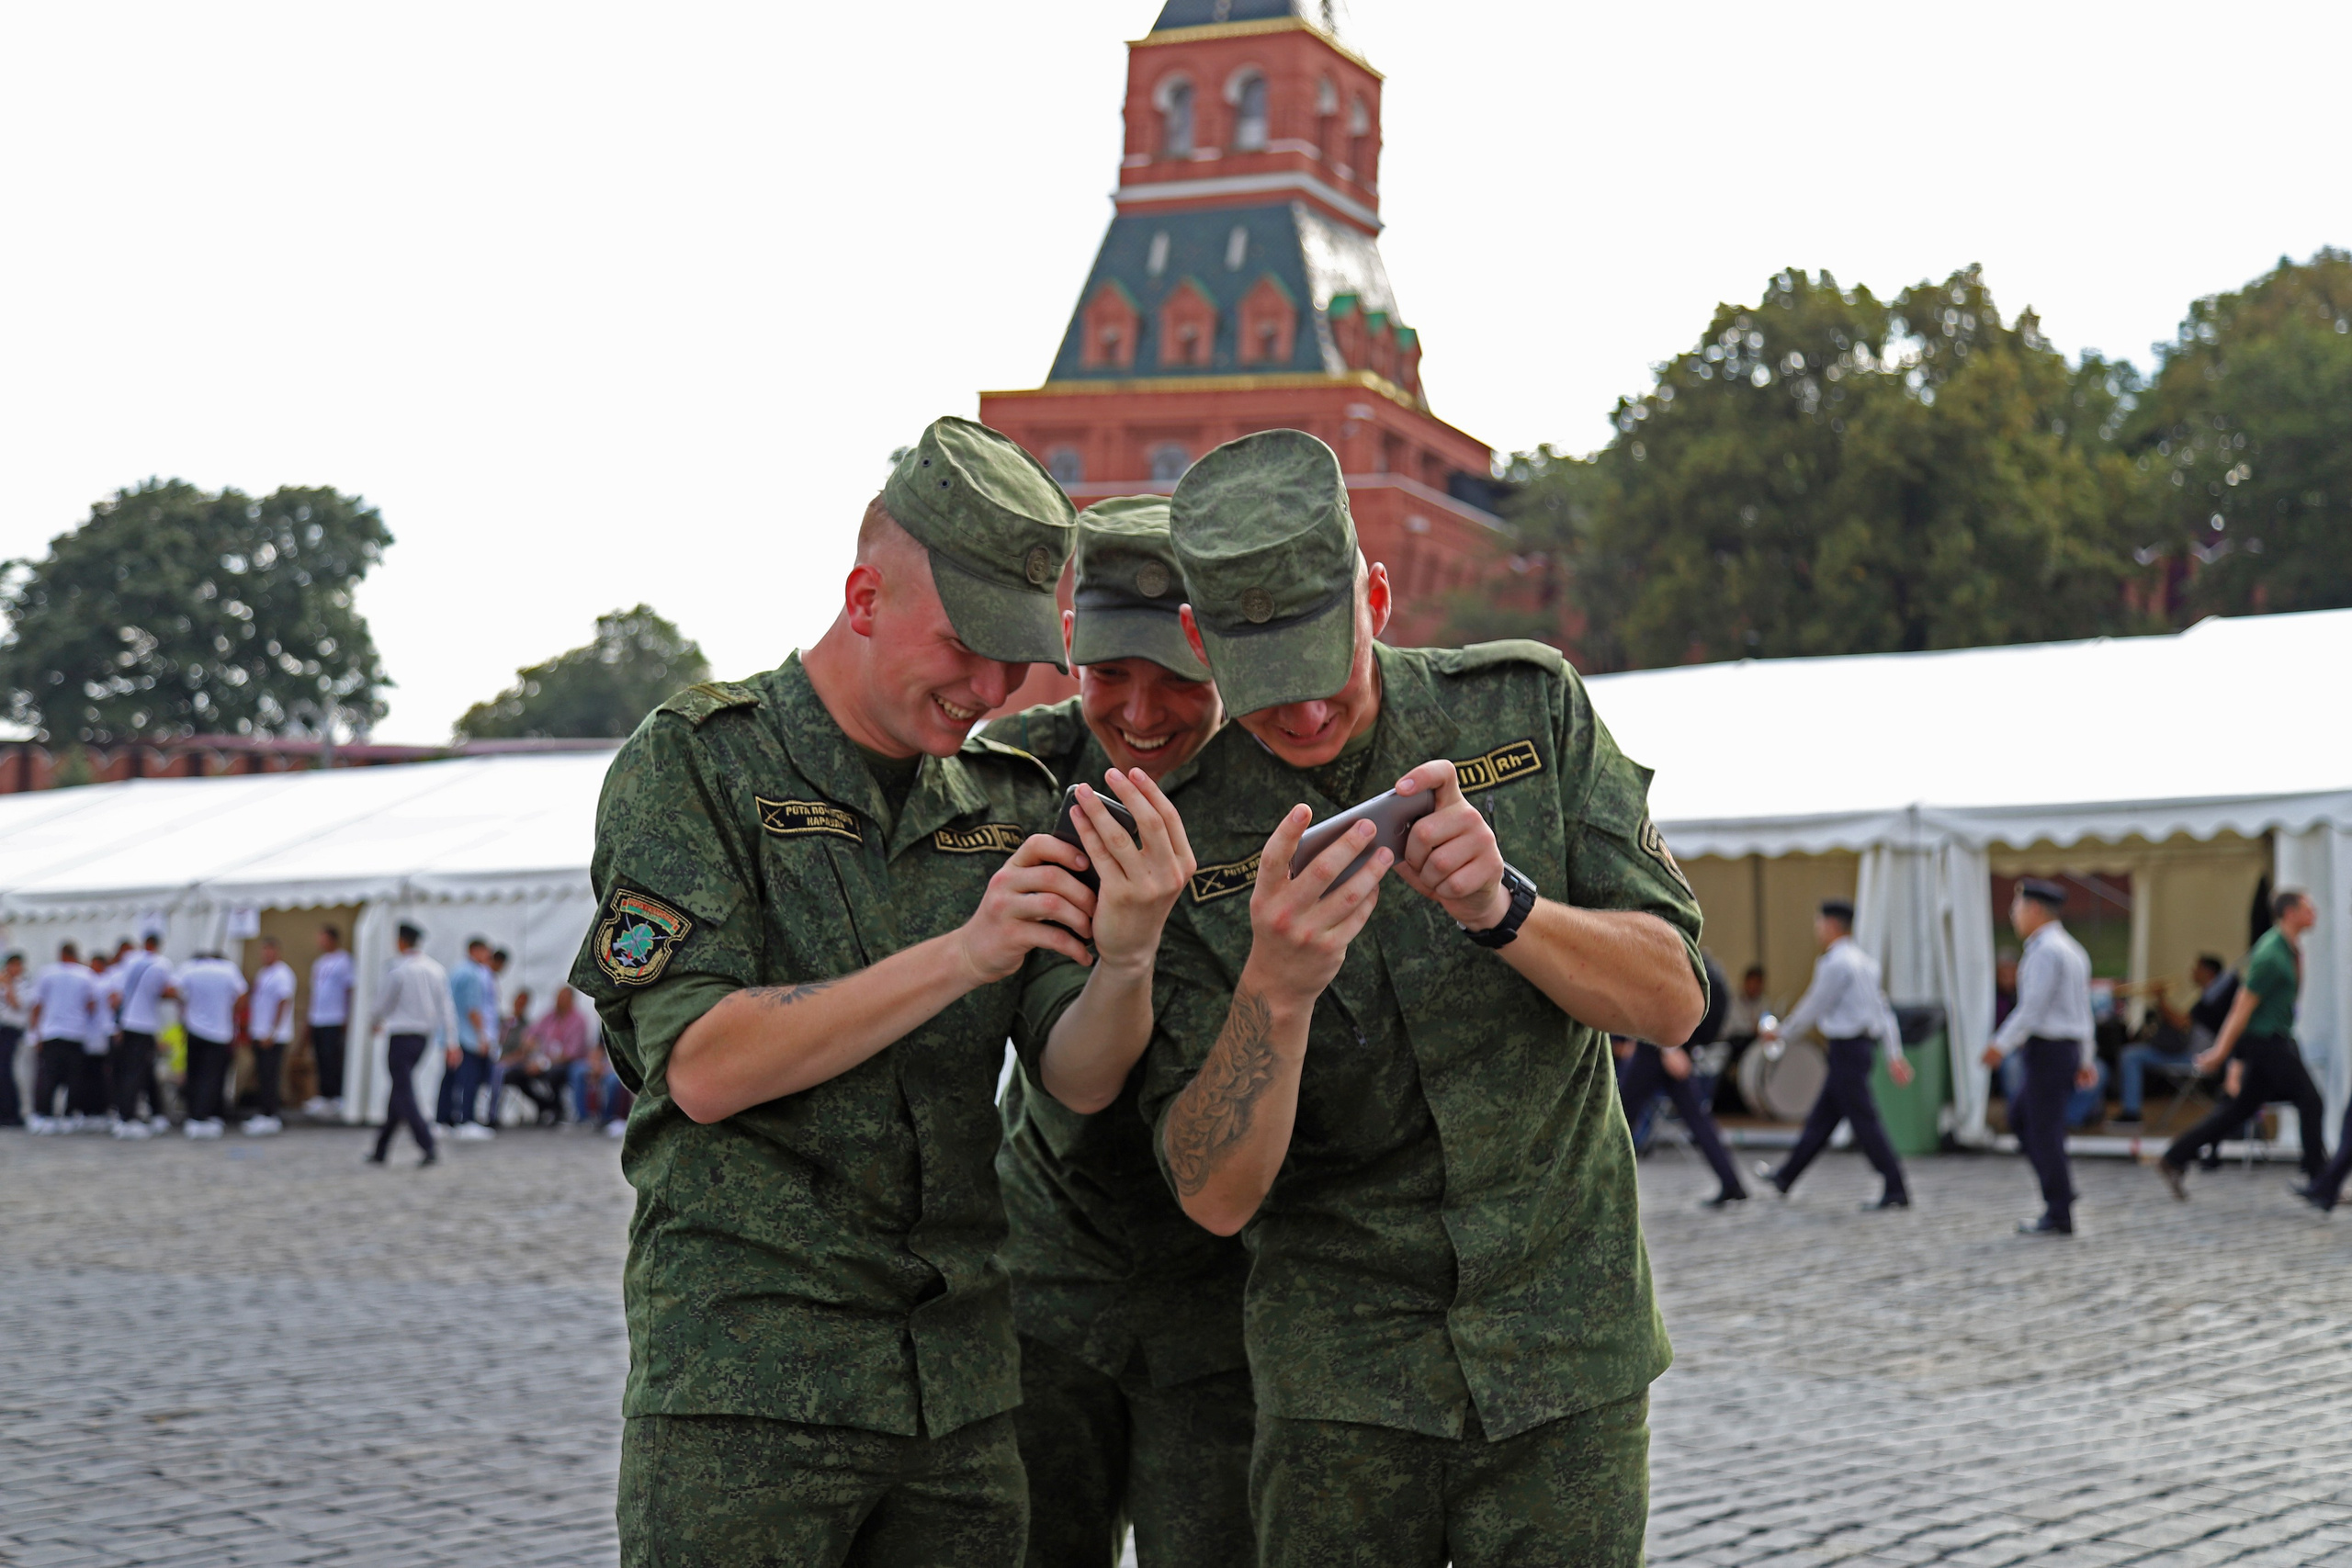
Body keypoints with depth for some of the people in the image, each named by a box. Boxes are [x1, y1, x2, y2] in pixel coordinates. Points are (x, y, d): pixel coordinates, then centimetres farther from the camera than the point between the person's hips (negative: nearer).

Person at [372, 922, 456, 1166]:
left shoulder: (398, 970, -12)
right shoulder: (437, 970, 5)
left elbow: (385, 1004, -1)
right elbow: (445, 1007, 3)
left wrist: (379, 1023, 21)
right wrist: (451, 1040, 3)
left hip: (401, 1035, -7)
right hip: (424, 1036, 7)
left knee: (405, 1095, -6)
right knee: (400, 1092, 15)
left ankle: (428, 1147, -20)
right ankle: (381, 1149, 22)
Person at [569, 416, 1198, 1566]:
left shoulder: (1011, 802, 8)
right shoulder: (693, 766, -4)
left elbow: (1078, 1079, 0)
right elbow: (704, 1068, -14)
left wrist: (1127, 959, -22)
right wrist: (960, 957, -21)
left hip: (960, 1380, 5)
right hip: (742, 1373, -4)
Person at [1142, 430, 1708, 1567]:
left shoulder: (1527, 708, -3)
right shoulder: (1178, 843, -7)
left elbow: (1673, 998, -5)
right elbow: (1216, 1196, -12)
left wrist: (1501, 907, -23)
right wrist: (1276, 989, -29)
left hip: (1567, 1344, 1)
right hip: (1340, 1375, 0)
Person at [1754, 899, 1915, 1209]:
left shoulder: (1835, 963, -15)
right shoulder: (1863, 960, 15)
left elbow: (1813, 1007, -10)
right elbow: (1884, 1011, 14)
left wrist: (1781, 1033, 3)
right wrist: (1894, 1054, 14)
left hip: (1846, 1049, -10)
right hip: (1860, 1043, 10)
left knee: (1865, 1120, -7)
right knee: (1821, 1118, 16)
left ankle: (1896, 1191, -6)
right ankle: (1785, 1177, 25)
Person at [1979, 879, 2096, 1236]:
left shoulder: (2045, 951, -14)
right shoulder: (2072, 950, 17)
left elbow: (2033, 1006, -20)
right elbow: (2083, 1009, 20)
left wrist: (2002, 1044, -17)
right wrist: (2086, 1060, 22)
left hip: (2046, 1049, -10)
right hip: (2070, 1048, 10)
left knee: (2045, 1130, -5)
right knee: (2020, 1115, 18)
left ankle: (2059, 1216, -2)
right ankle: (2060, 1189, 11)